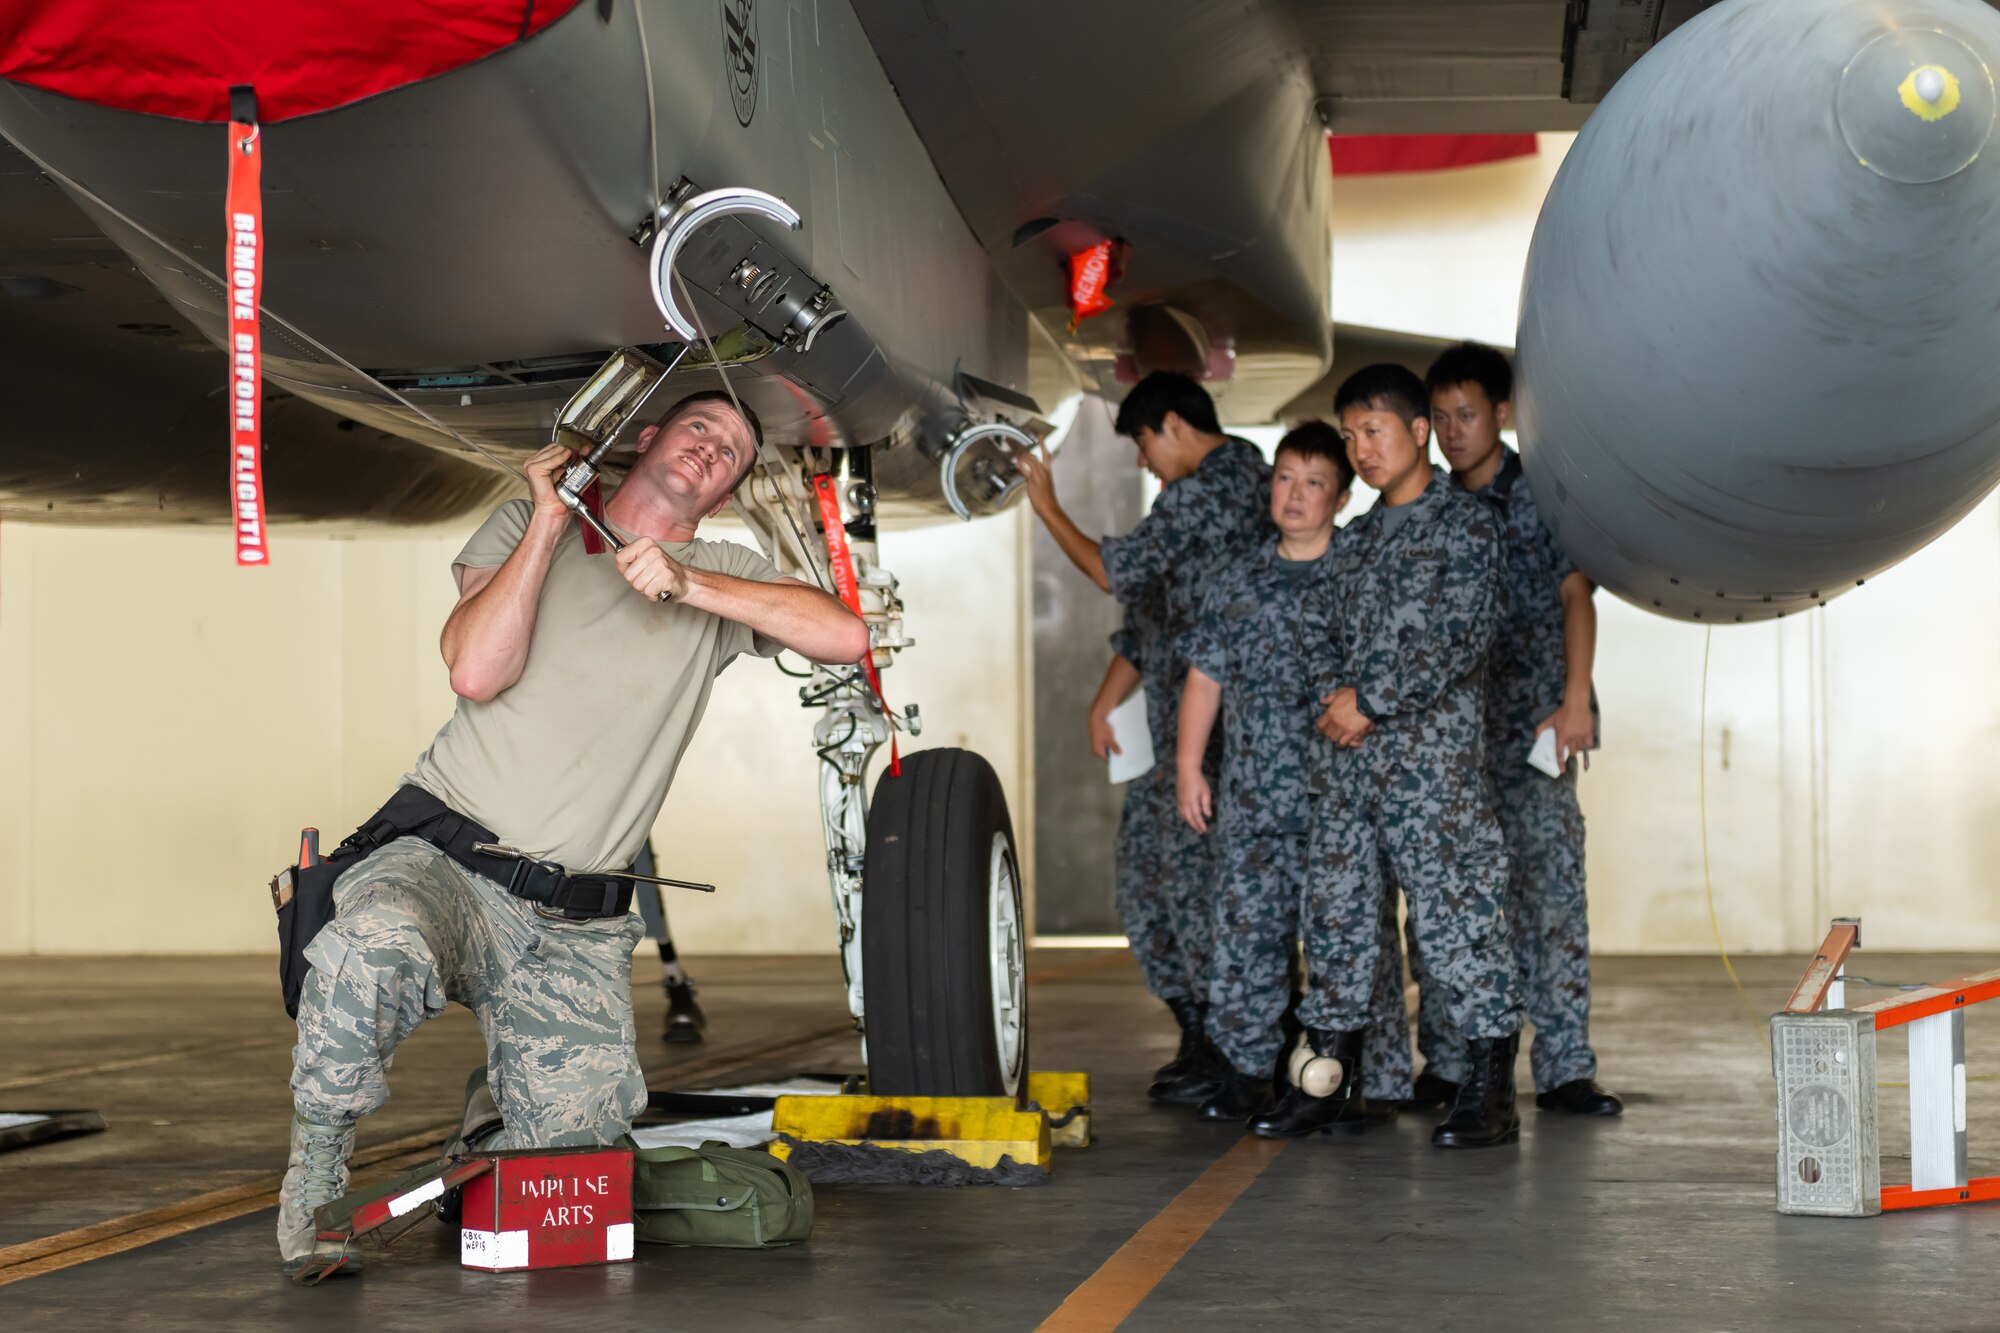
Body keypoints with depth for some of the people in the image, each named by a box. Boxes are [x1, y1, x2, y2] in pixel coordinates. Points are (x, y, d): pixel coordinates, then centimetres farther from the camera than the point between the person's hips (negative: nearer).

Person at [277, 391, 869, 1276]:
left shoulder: (724, 575, 14)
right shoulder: (527, 524, 11)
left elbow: (846, 636, -5)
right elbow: (477, 672, -6)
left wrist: (688, 586, -11)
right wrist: (549, 523, -5)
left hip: (576, 930, 3)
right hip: (442, 863, -2)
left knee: (575, 1154, -8)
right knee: (376, 944, -38)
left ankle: (503, 1100, 28)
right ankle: (315, 1173, -14)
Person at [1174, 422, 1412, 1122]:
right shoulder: (1240, 580, 11)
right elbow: (1206, 675, 14)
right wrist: (1188, 765, 11)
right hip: (1253, 796, 3)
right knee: (1246, 926, 3)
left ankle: (1378, 1078, 7)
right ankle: (1249, 1070, 13)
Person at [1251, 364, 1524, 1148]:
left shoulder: (1466, 523, -1)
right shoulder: (1357, 537, 19)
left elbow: (1460, 638, -10)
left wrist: (1371, 703, -11)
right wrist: (1338, 696, 2)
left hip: (1431, 750, -7)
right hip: (1347, 757, 7)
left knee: (1455, 909, -7)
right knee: (1335, 908, 7)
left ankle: (1491, 1090, -2)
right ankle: (1332, 1079, 15)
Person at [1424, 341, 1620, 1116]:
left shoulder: (1542, 493, 1)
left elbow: (1575, 595, -4)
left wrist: (1575, 700, -13)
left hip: (1531, 719, -4)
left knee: (1549, 878, -9)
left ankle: (1563, 1067, -7)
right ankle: (1448, 1061, 14)